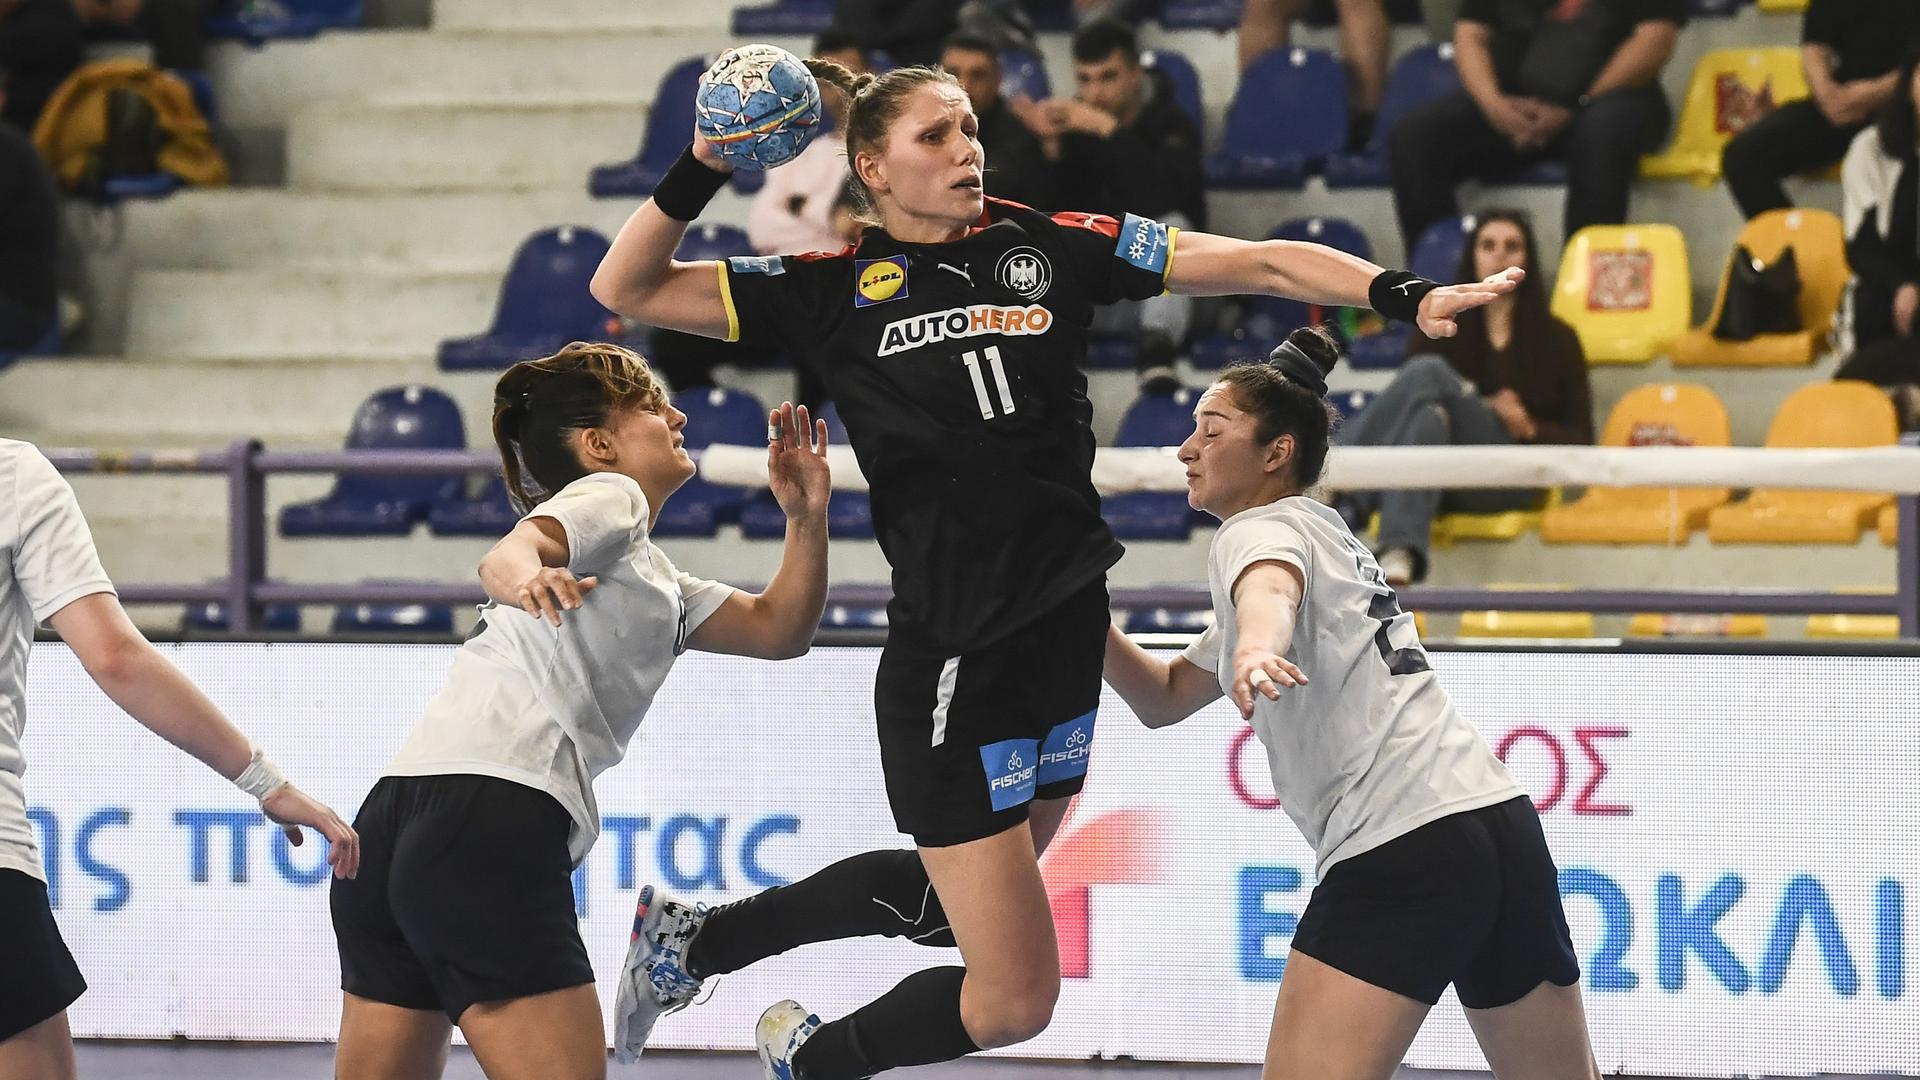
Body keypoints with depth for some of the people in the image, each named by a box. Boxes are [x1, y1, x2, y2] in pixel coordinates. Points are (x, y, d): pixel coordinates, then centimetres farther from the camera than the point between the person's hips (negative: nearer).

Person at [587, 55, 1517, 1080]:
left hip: (1067, 637, 5)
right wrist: (700, 170, -11)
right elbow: (627, 288, 3)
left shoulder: (1050, 248, 4)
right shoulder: (834, 291, -1)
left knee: (951, 904, 24)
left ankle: (693, 937, 44)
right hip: (951, 666, -5)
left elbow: (1260, 263, -1)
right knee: (1014, 998, -4)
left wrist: (1407, 295, -14)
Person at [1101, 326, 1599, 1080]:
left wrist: (1255, 648, -50)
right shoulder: (1314, 536, 29)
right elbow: (1165, 699, 33)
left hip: (1404, 852, -10)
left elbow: (1269, 592, -27)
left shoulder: (1258, 531, 1)